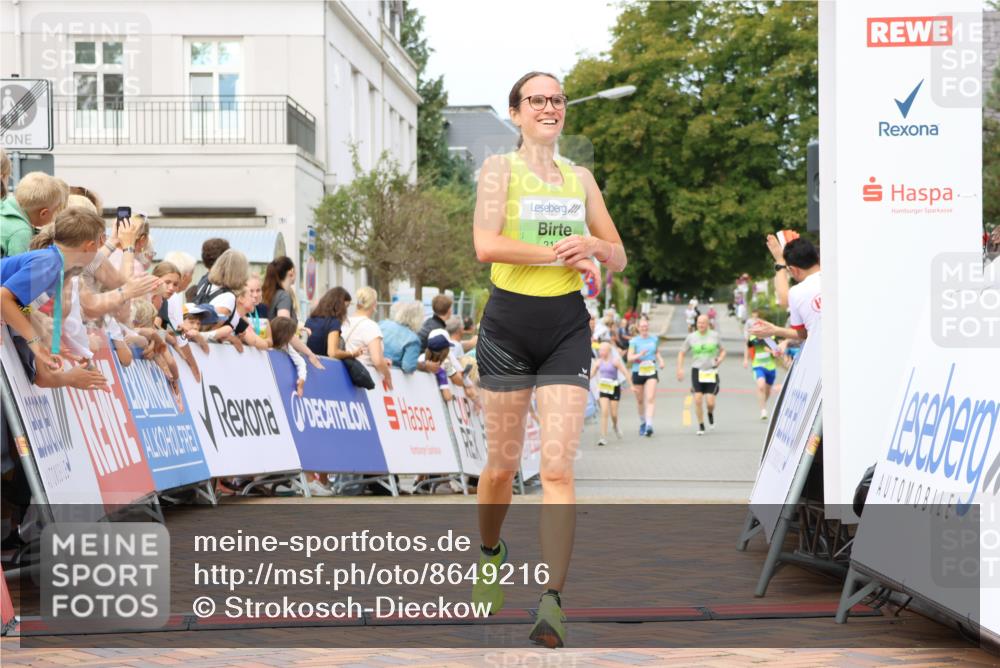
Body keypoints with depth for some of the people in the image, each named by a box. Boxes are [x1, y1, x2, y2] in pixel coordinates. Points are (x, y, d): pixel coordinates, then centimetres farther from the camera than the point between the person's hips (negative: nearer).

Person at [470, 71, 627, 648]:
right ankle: (491, 555, 37)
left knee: (558, 468, -9)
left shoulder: (580, 178, 12)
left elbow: (619, 259, 16)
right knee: (503, 464, 7)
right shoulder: (500, 168, -1)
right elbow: (486, 245, -16)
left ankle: (553, 603, -12)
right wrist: (562, 255, -16)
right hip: (510, 323, -2)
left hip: (567, 326, 2)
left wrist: (592, 244, -7)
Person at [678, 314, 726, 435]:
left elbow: (723, 350, 14)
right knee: (698, 399, -9)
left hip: (711, 372, -1)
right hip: (697, 371, 1)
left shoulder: (714, 335, 2)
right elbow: (681, 353, 10)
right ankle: (701, 425, 7)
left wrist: (720, 359, -8)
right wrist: (680, 369, -1)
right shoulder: (691, 337, 2)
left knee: (710, 402, -7)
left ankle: (710, 413, 29)